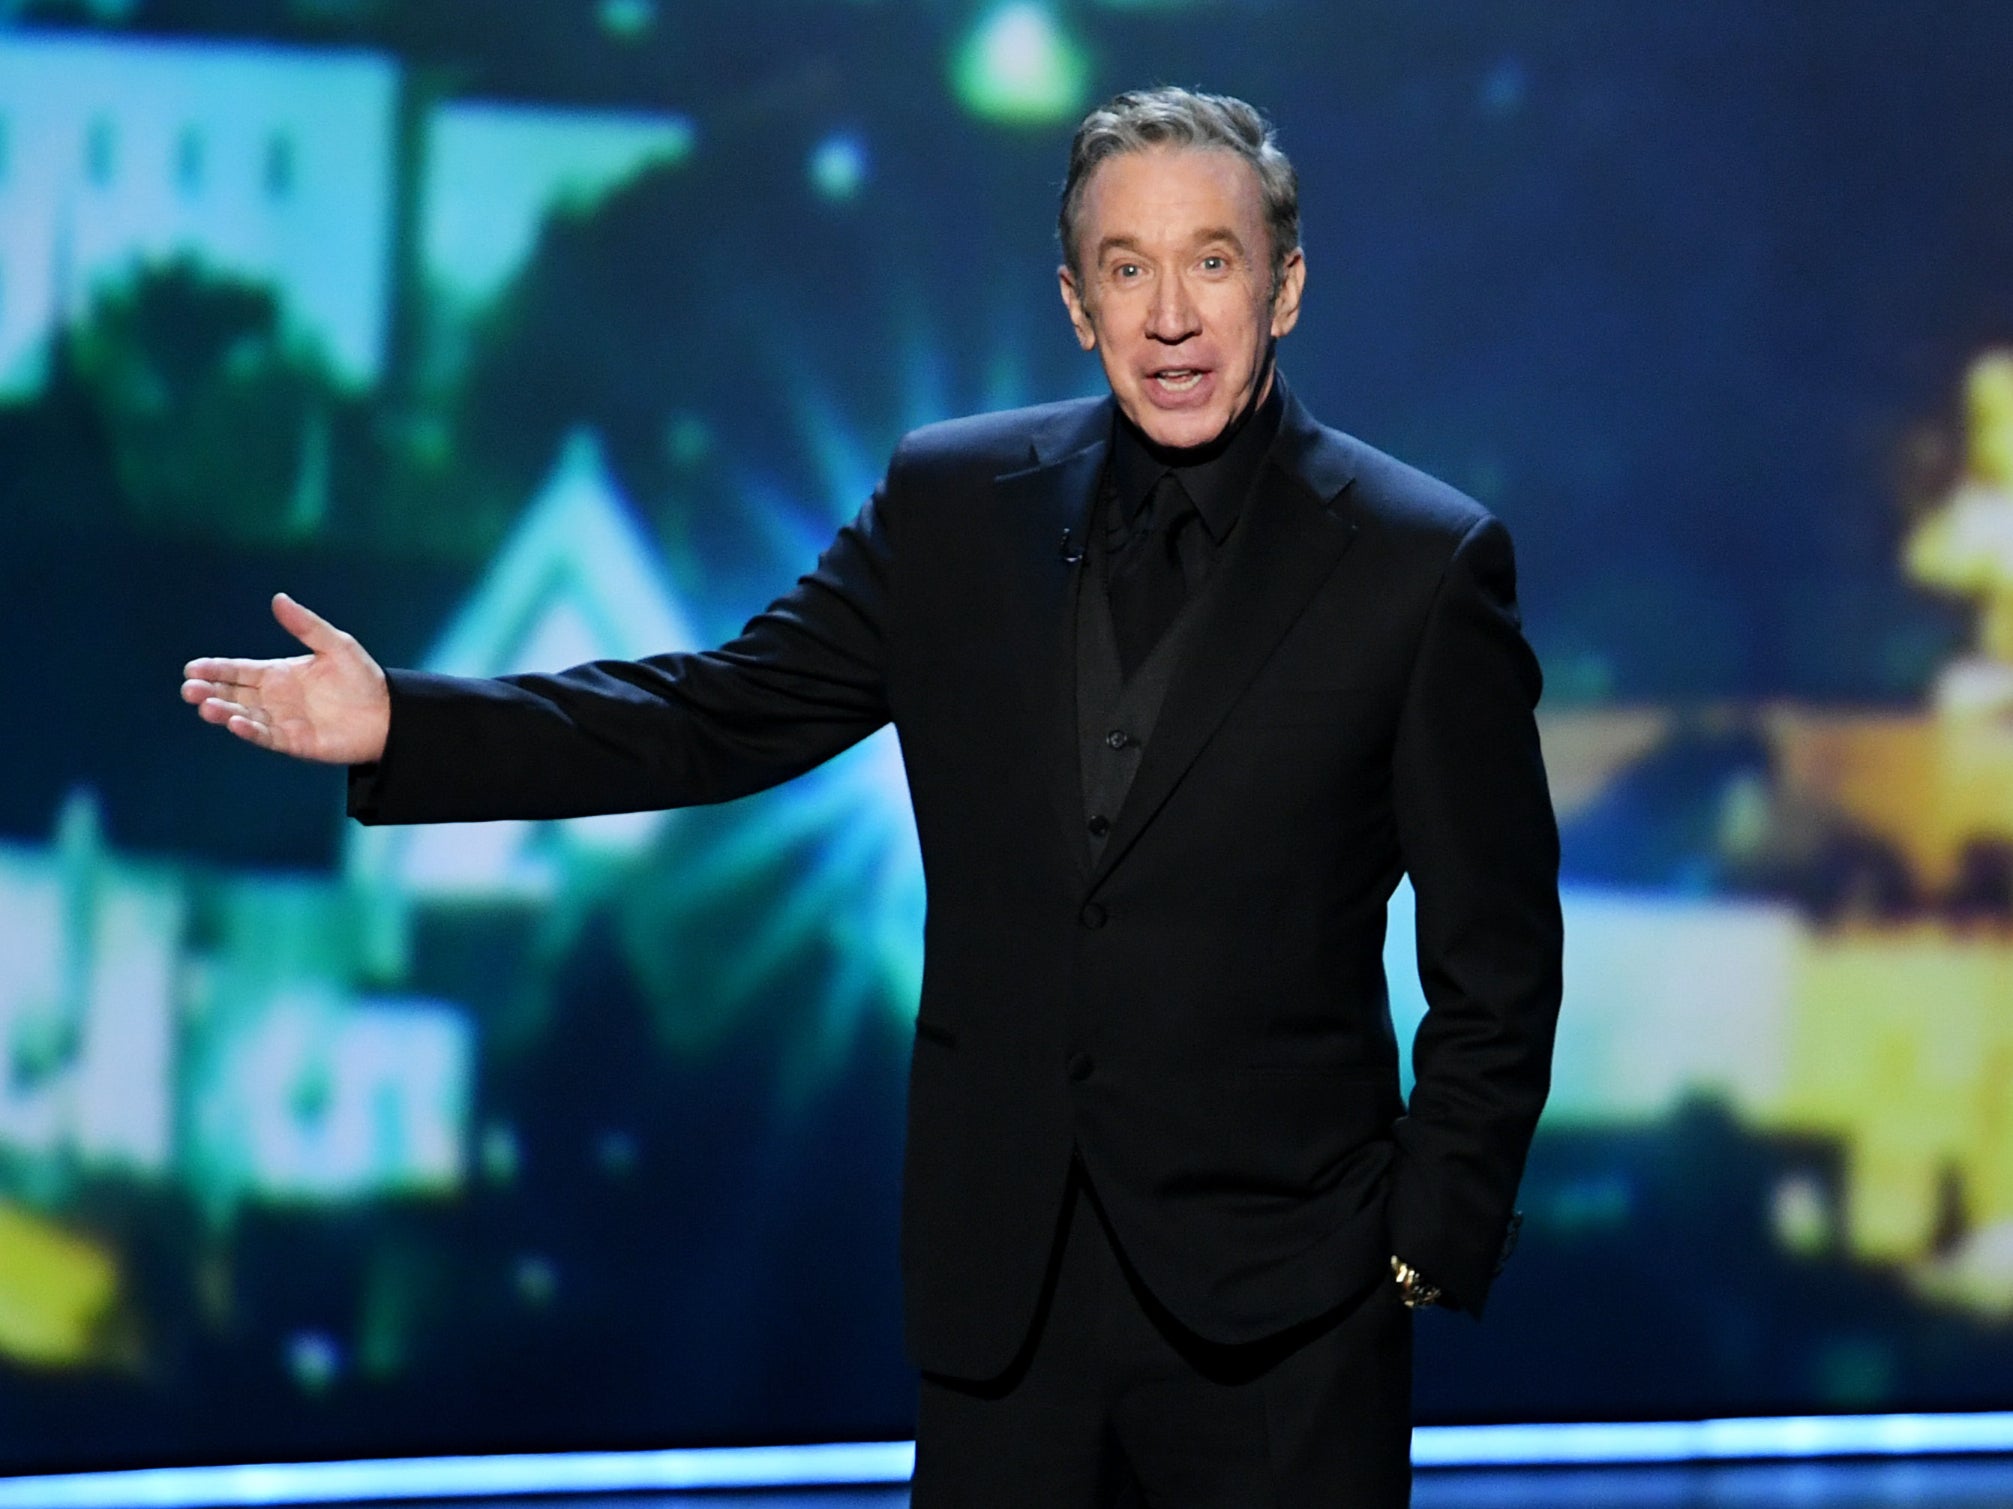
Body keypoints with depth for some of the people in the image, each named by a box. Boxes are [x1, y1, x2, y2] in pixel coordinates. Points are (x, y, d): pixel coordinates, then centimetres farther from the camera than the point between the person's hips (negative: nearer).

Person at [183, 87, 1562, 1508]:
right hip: (1005, 1289, 3)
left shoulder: (1424, 564, -5)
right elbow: (721, 715, 6)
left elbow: (1499, 956, -2)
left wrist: (1431, 1245, -6)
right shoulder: (956, 501, 5)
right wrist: (401, 724, -5)